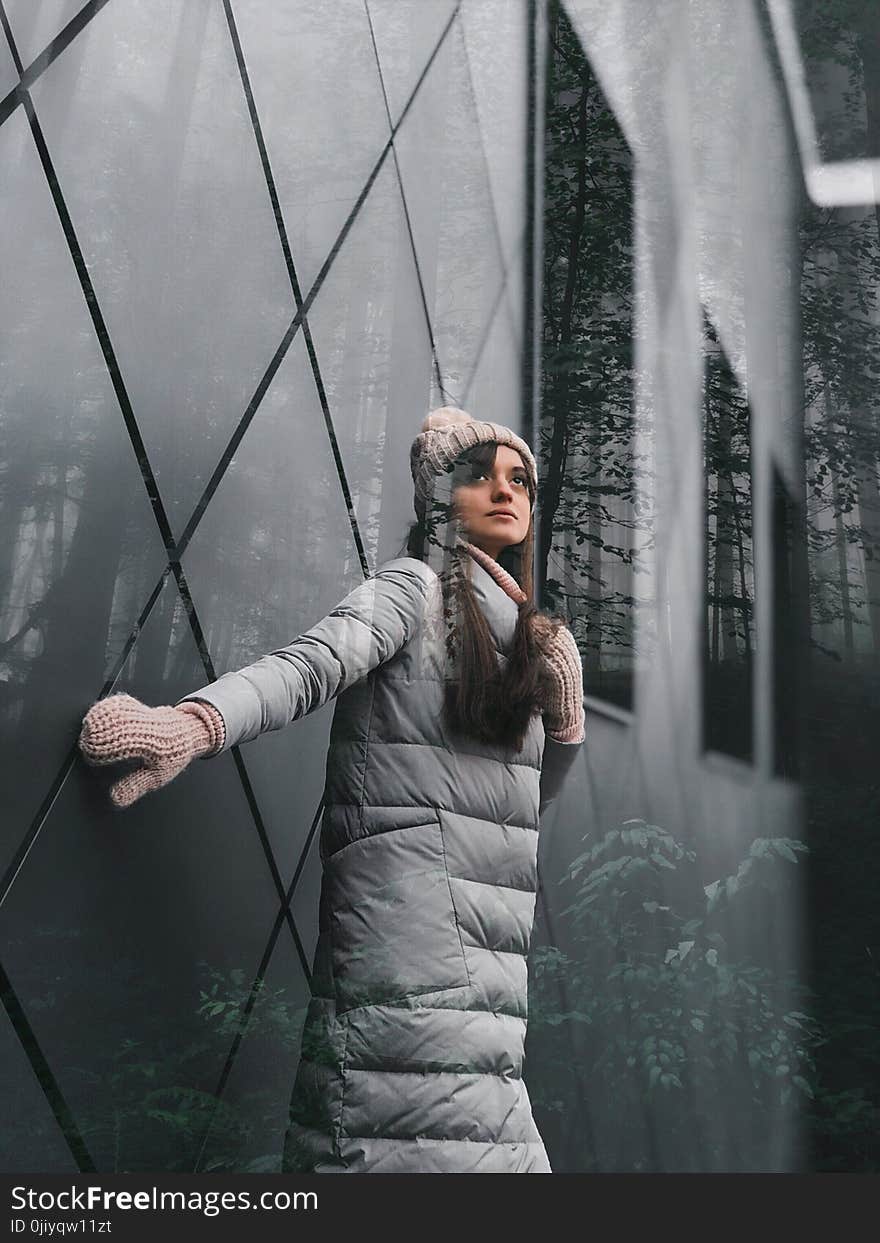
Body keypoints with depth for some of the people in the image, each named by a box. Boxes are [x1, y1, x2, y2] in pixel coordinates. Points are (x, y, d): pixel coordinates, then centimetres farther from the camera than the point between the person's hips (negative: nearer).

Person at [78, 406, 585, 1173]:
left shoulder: (527, 634, 20)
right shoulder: (414, 589, -1)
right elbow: (310, 666, -21)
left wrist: (567, 727, 7)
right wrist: (191, 723, -39)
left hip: (484, 958, 7)